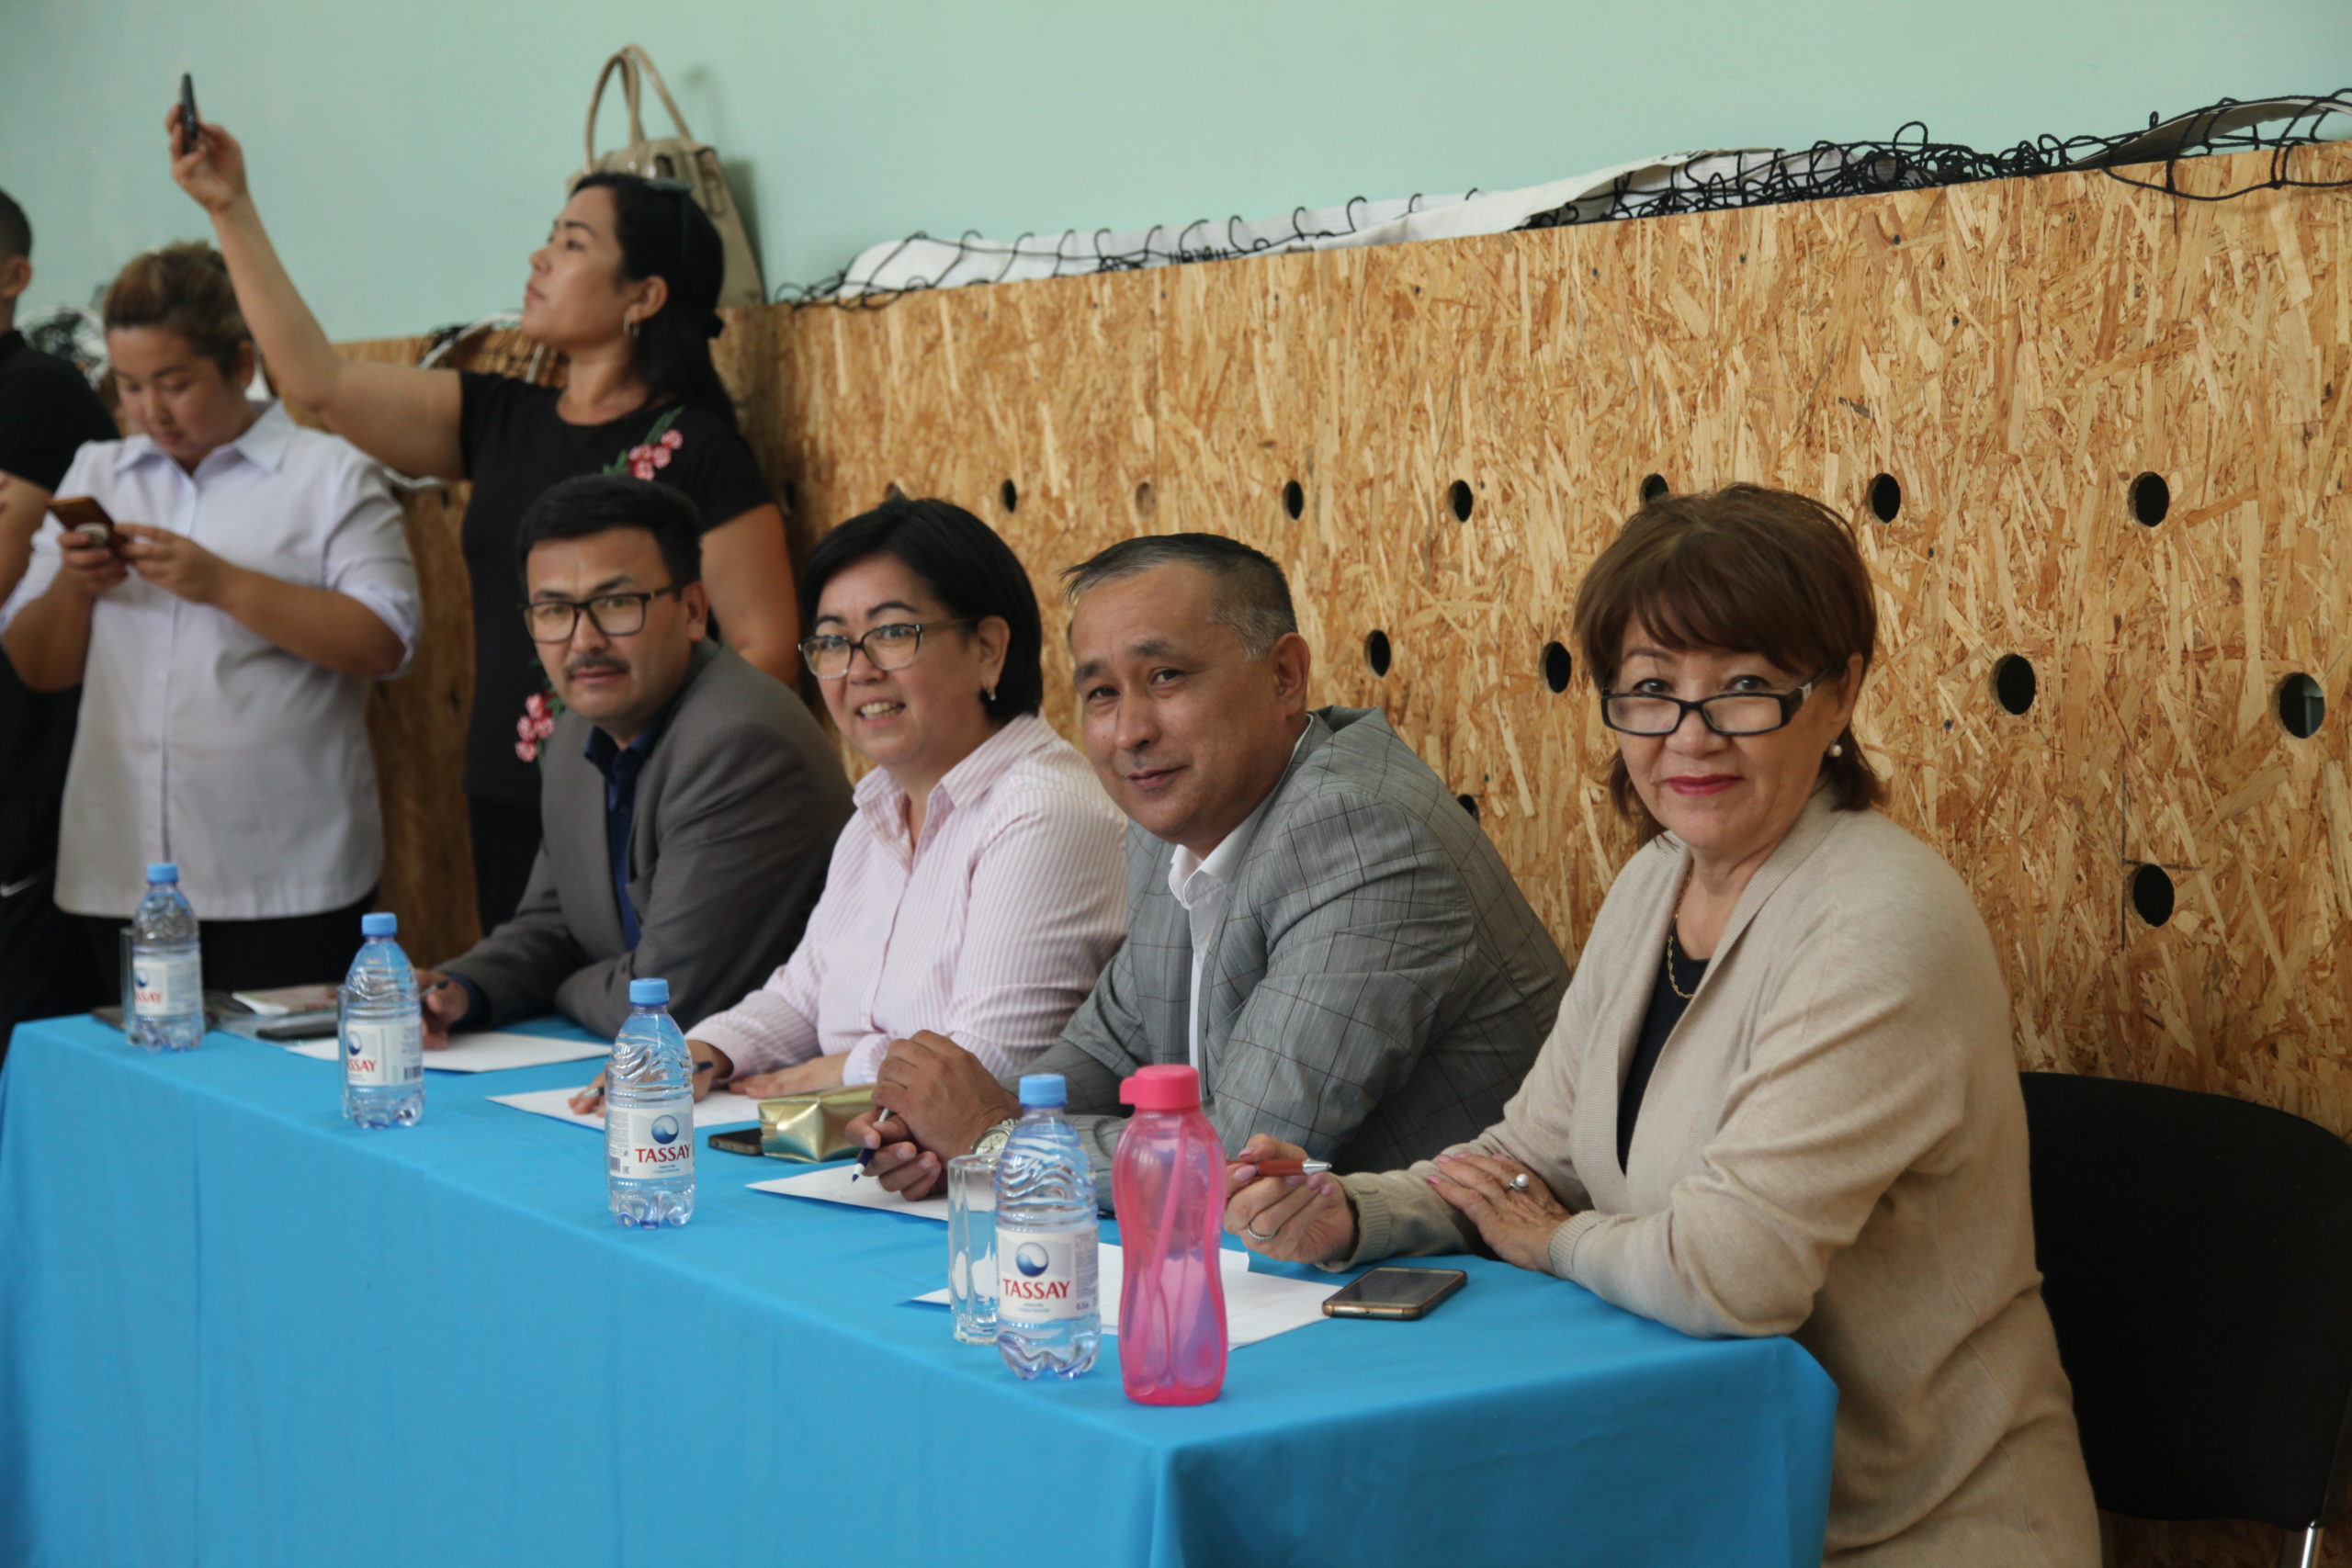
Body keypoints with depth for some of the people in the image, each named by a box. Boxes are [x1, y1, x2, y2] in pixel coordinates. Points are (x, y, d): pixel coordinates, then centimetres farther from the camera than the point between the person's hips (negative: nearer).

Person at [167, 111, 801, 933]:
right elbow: (320, 381, 7)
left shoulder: (695, 450, -9)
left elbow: (766, 649, -12)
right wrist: (232, 211, 7)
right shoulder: (500, 421, 9)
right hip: (505, 814, 6)